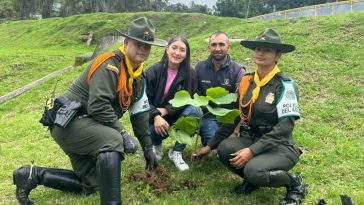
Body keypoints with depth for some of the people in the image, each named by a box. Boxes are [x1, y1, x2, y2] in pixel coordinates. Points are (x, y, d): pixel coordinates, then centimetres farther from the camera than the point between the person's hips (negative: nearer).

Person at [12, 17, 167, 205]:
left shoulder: (138, 76, 9)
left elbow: (140, 114, 12)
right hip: (68, 121, -10)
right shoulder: (110, 65, -19)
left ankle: (33, 175, 18)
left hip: (86, 125, 10)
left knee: (91, 183, 11)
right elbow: (98, 106, -29)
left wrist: (148, 148, 13)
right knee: (112, 140, -34)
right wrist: (123, 133, -25)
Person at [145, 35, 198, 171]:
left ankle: (176, 152, -12)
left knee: (192, 111, -30)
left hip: (177, 117, 1)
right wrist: (156, 116, -31)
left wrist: (165, 110, -23)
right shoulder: (153, 72, -9)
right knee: (152, 130, -33)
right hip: (154, 118, 0)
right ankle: (156, 145, 10)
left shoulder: (190, 74, -7)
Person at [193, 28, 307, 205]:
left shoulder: (284, 85, -13)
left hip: (280, 146, -4)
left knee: (254, 171, -33)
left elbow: (286, 125, -20)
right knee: (225, 149, -26)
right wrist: (210, 145, 8)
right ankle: (252, 179, 5)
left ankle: (295, 183, 0)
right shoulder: (246, 81, 3)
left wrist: (252, 150, -27)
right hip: (251, 140, 5)